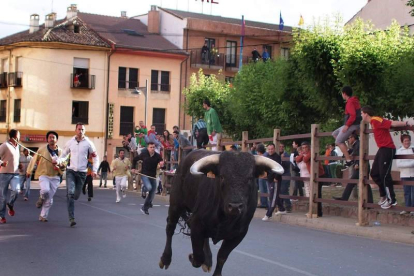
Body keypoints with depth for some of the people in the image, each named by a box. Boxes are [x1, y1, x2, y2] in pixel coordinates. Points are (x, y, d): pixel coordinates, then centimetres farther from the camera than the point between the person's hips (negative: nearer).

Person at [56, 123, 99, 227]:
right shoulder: (70, 142, 4)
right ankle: (71, 218, -17)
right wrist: (58, 161, -7)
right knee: (70, 193, -16)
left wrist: (94, 170, -5)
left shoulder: (88, 143, 0)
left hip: (82, 172, 1)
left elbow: (95, 157, 5)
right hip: (71, 171, -1)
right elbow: (64, 155, 14)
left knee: (76, 195, 7)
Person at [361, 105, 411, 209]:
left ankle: (392, 200, -3)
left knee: (384, 175, -10)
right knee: (374, 174, 12)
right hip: (382, 149, 10)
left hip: (387, 149, -10)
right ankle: (384, 195, 23)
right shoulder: (373, 122, 13)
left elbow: (392, 123, -20)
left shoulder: (376, 120, -16)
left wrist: (406, 124, -23)